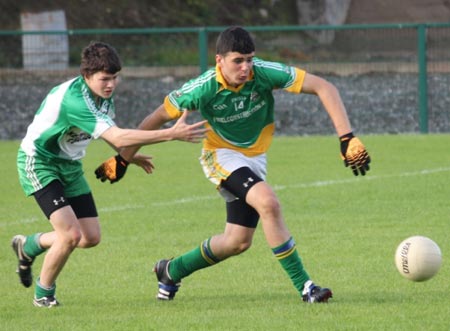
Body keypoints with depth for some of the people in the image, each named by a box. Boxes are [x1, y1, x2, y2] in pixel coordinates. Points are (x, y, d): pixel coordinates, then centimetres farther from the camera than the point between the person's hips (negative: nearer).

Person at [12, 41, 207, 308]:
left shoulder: (104, 95, -5)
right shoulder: (74, 98, -33)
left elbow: (110, 134, 19)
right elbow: (117, 137, -41)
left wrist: (129, 156, 7)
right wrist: (172, 134, -45)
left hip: (70, 165, 8)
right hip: (39, 163, -8)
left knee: (91, 237, 5)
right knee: (71, 234, -20)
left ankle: (29, 246, 30)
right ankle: (44, 294, 3)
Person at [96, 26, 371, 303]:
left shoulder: (265, 73, -22)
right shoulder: (203, 88, -24)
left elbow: (324, 88, -22)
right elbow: (157, 119, -10)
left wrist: (347, 138, -32)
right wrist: (123, 160, -6)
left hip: (255, 158, 4)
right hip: (222, 155, -4)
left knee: (238, 242, 4)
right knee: (268, 203, -31)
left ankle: (171, 271, 28)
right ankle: (304, 286, -25)